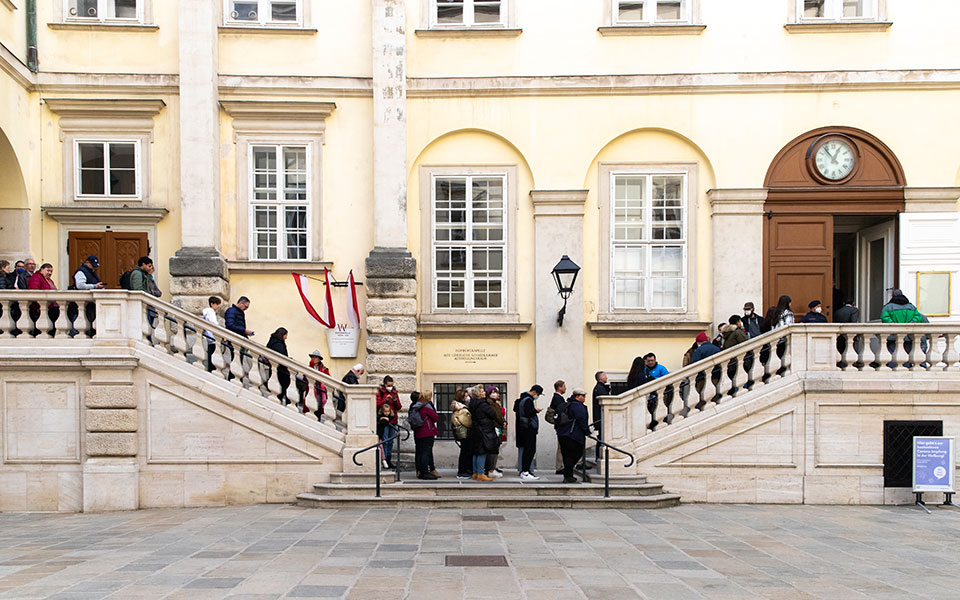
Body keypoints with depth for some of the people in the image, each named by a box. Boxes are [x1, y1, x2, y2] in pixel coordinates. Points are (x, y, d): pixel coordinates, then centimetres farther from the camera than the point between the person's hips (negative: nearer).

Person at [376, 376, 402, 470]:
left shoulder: (395, 392, 13)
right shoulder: (380, 392, -1)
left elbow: (399, 407, 11)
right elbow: (377, 405, -11)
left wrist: (395, 401, -8)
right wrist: (385, 400, -23)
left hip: (393, 420, 5)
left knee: (390, 441, 8)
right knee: (385, 440, -10)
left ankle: (389, 460, 13)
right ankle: (384, 460, -8)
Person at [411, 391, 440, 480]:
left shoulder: (414, 407, 9)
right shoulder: (427, 406, -12)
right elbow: (436, 418, -8)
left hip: (418, 433, 8)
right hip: (428, 432, -8)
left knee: (419, 452, 11)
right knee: (426, 452, -5)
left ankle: (419, 472, 15)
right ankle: (425, 472, -6)